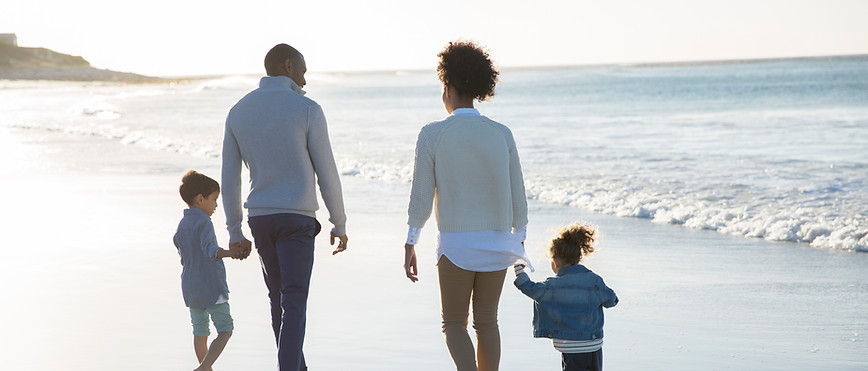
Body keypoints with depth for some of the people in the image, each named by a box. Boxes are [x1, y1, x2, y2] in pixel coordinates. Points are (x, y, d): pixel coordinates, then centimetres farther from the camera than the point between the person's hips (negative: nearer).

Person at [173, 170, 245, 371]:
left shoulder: (182, 224, 11)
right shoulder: (203, 222, -14)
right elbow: (209, 248, -31)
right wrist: (228, 253, -47)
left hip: (190, 287, 8)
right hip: (211, 286, -8)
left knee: (200, 331, 14)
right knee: (225, 329, -3)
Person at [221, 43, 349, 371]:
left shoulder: (238, 112, 6)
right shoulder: (307, 110, -9)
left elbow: (229, 179, 6)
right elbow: (326, 174, -6)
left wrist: (235, 233, 11)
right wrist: (339, 225, 4)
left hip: (260, 220, 5)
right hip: (296, 219, -5)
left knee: (280, 298, 19)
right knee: (294, 304, -7)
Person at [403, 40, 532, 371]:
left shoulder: (432, 135, -8)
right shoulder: (502, 134, 0)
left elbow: (421, 197, -8)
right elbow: (517, 197, 2)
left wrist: (410, 245, 0)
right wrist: (519, 241, 14)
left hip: (455, 245, -3)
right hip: (497, 243, 3)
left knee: (454, 323, 10)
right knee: (486, 321, 16)